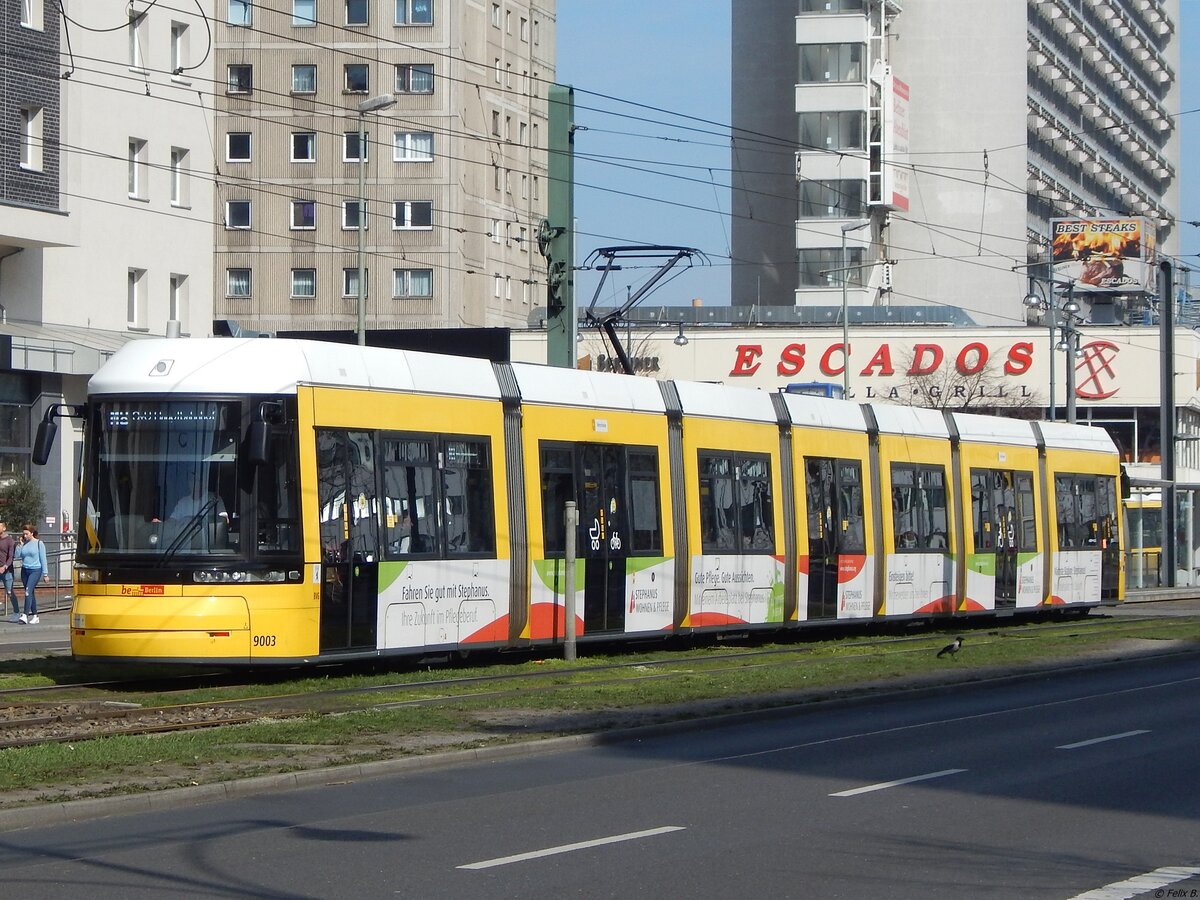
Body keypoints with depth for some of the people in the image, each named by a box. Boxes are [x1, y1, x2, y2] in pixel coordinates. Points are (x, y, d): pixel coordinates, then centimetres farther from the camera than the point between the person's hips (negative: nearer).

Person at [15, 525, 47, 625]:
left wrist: (45, 573, -4)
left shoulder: (39, 543, -2)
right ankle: (35, 616, 16)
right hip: (25, 570, 6)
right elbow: (17, 555, 2)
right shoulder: (24, 544, 10)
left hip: (35, 570, -6)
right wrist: (21, 544, -1)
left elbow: (43, 559, -2)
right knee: (30, 593, 9)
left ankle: (25, 615, -27)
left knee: (28, 591, -19)